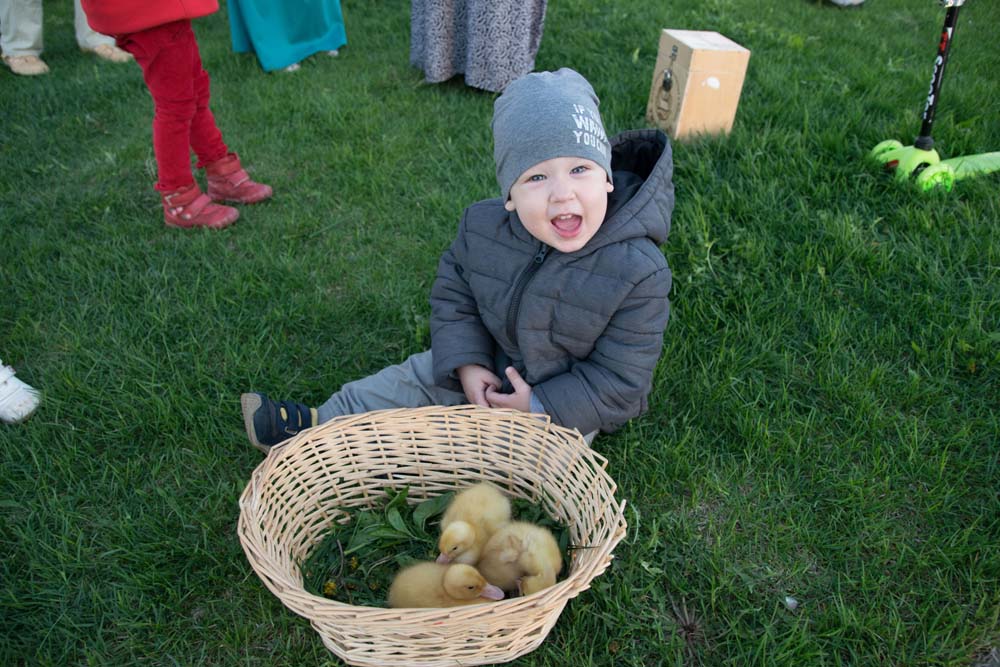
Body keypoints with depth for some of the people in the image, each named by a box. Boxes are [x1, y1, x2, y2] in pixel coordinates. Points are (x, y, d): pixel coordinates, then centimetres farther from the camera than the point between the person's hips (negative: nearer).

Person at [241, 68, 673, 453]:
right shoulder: (481, 227, -18)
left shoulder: (639, 273, -32)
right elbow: (453, 294, -1)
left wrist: (540, 406, -24)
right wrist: (467, 363, -15)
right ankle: (319, 425, 21)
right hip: (490, 363, 4)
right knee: (417, 377, 6)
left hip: (571, 406, -4)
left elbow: (621, 381, -23)